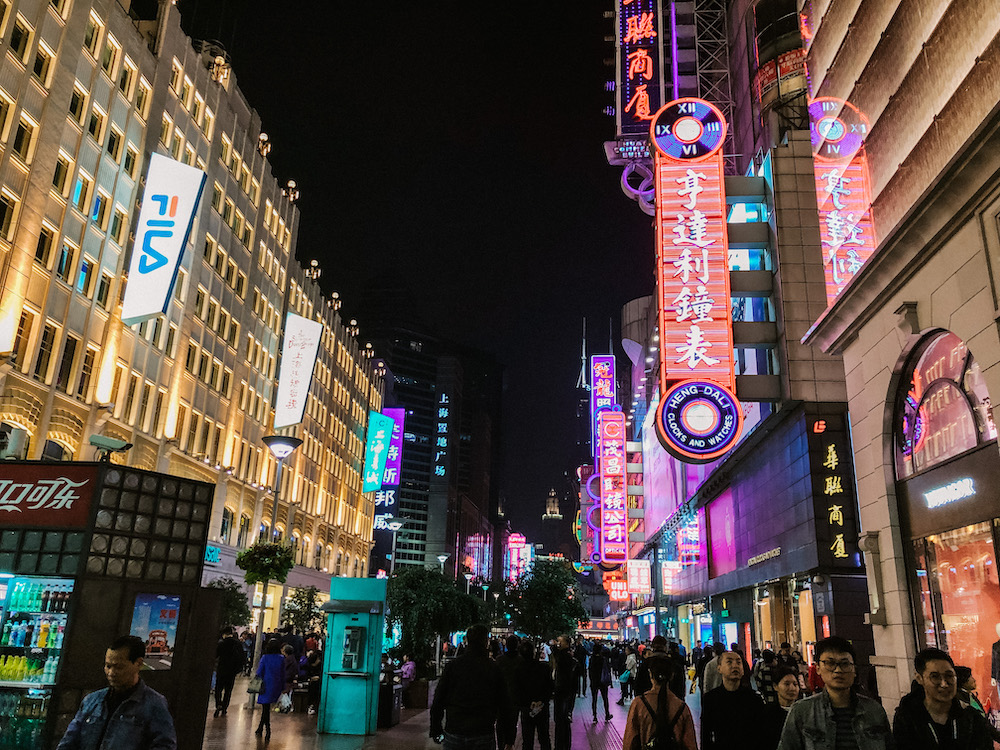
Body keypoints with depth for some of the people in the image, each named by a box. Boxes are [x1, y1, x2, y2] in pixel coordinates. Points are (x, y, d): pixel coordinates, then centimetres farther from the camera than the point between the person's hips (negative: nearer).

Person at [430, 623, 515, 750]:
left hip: (453, 735, 1)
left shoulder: (452, 665, -2)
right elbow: (505, 707, -2)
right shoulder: (494, 669, -4)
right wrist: (508, 739, 6)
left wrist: (435, 730, 12)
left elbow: (437, 702, 1)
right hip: (483, 737, -1)